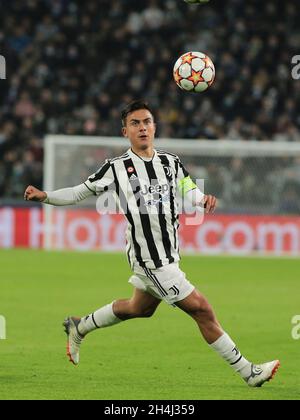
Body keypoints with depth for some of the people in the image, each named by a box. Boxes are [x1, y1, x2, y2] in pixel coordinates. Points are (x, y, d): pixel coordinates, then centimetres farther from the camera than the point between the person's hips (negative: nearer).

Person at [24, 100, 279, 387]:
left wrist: (203, 199, -23)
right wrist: (44, 196, -8)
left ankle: (79, 327, 46)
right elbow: (80, 193, 4)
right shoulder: (117, 168, -4)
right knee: (202, 310, -7)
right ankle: (248, 372, 0)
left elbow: (190, 191, -1)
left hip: (170, 254, 7)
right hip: (150, 260, -7)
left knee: (139, 308, 26)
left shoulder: (171, 163, 8)